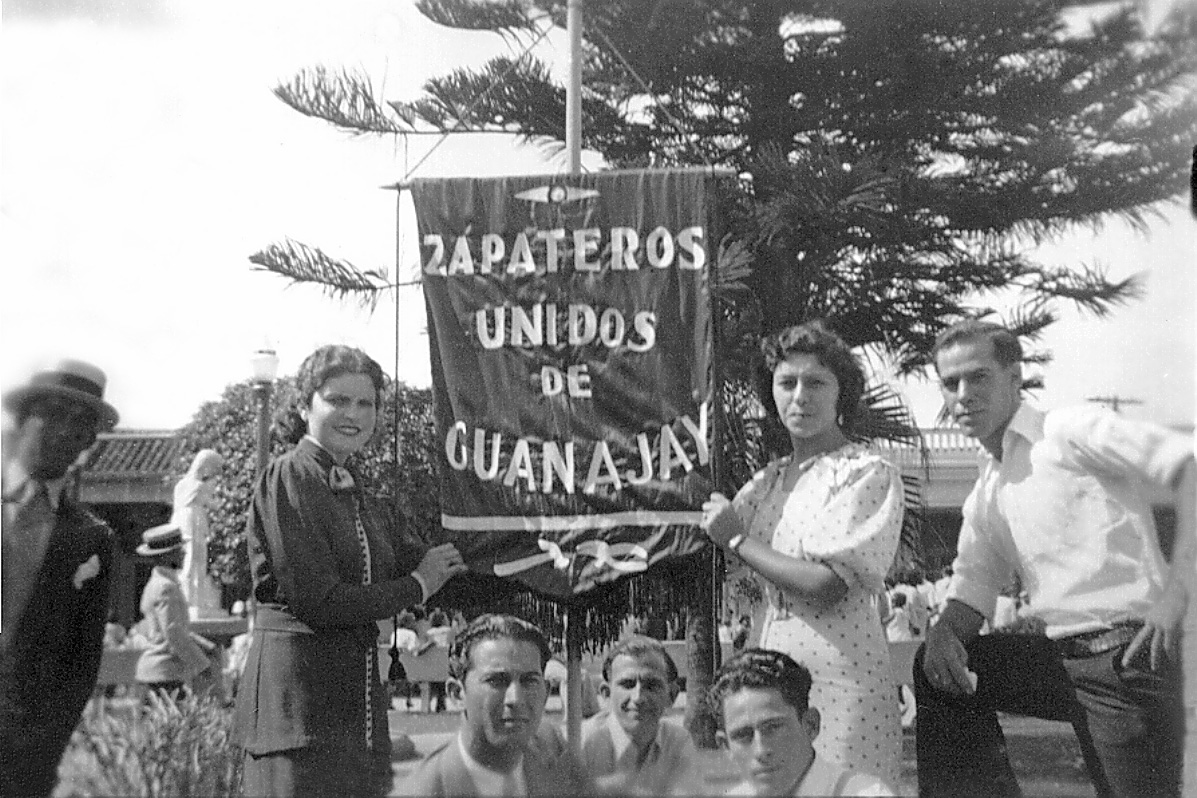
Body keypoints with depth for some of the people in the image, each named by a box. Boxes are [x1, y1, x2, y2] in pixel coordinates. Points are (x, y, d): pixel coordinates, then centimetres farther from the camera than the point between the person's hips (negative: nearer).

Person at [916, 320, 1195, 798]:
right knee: (939, 669, 2)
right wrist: (945, 633, -7)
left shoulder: (1071, 431, -7)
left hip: (1128, 651, -7)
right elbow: (974, 586, 16)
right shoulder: (984, 496, 17)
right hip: (1059, 658, 7)